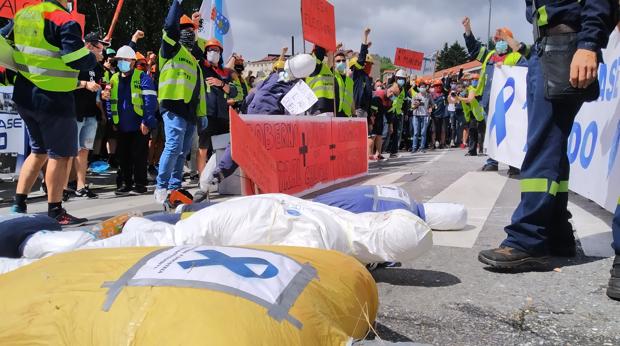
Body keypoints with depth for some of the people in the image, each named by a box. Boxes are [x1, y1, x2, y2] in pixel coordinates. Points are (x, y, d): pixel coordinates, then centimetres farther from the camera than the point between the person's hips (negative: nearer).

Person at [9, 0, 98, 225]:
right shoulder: (63, 20, -15)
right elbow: (79, 61, -22)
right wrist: (94, 58, -2)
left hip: (25, 97, 8)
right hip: (53, 100, -8)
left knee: (39, 151, 20)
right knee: (60, 155, 2)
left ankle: (18, 205, 21)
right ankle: (55, 212, 8)